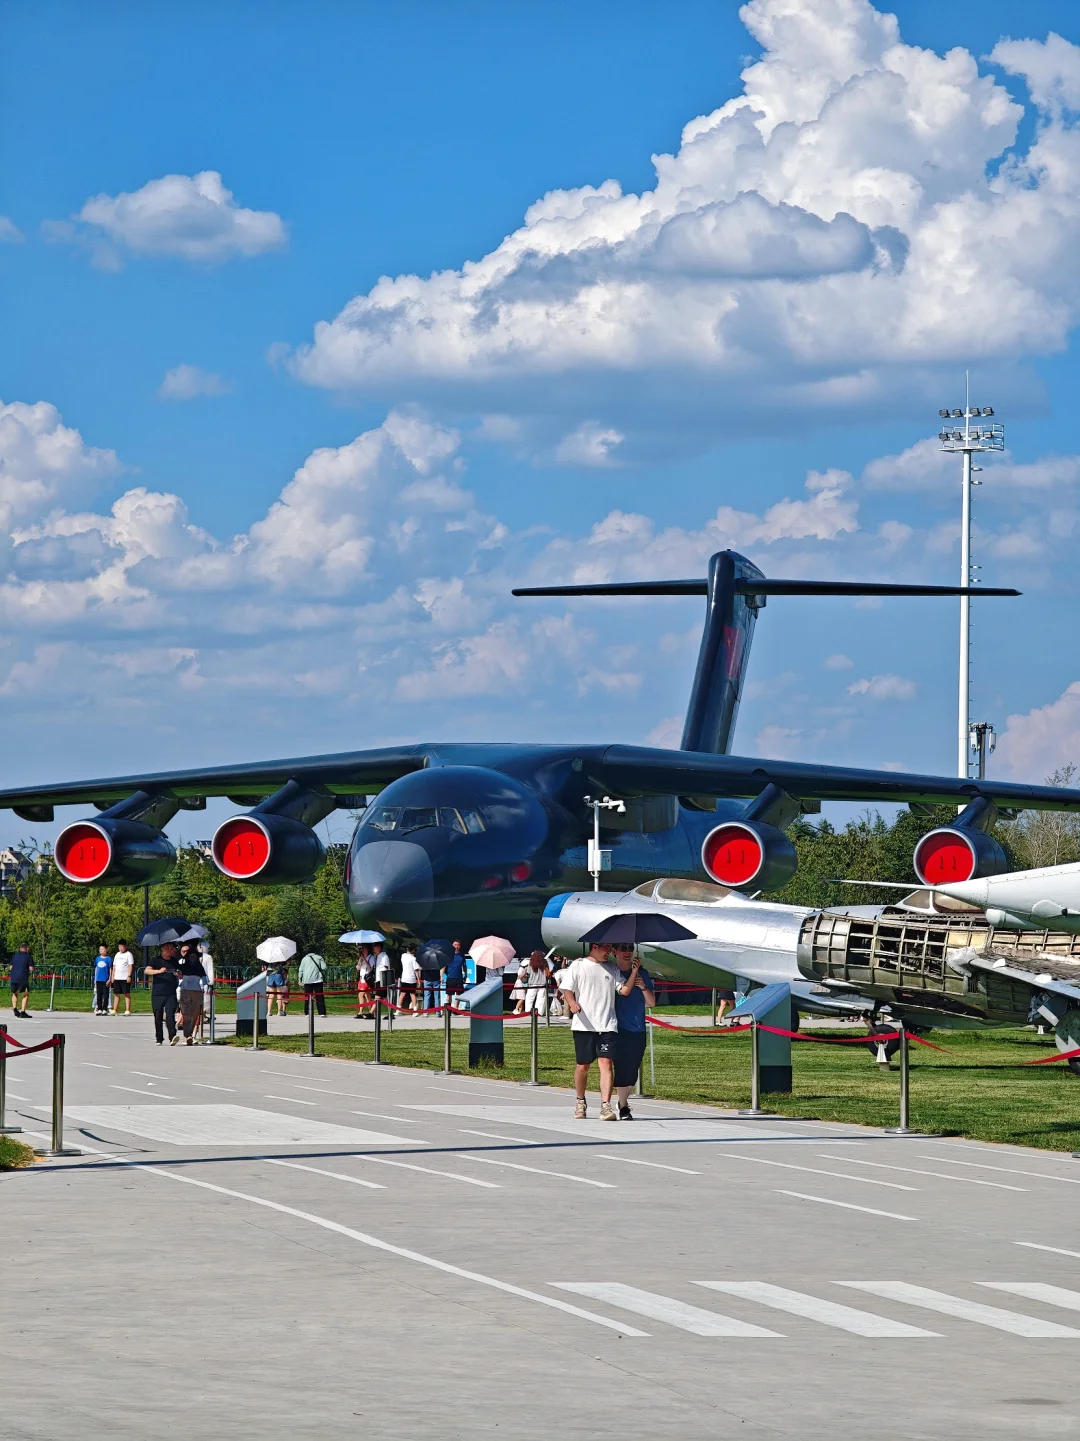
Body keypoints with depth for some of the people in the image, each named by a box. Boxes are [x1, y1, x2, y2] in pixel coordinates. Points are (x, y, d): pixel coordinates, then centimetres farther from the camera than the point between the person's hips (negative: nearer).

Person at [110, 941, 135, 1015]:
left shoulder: (128, 954, -2)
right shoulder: (117, 955, 17)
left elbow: (131, 965, -9)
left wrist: (129, 976, -17)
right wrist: (113, 976, 12)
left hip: (125, 978, -6)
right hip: (117, 978, 6)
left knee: (127, 994, -5)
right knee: (116, 994, 6)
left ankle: (128, 1010, -5)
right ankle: (115, 1010, 8)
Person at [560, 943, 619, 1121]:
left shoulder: (612, 969, 15)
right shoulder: (577, 966, 6)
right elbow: (567, 989, 1)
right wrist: (572, 1003, -19)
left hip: (607, 1025, 1)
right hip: (584, 1024, -1)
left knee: (606, 1063, -13)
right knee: (583, 1066, 6)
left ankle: (605, 1106, -18)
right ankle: (580, 1102, 28)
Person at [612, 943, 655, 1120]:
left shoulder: (642, 973, 12)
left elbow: (651, 1002, 11)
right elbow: (624, 990, -16)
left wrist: (643, 986, -6)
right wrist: (634, 971, -11)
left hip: (638, 1029, 4)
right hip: (620, 1028, -4)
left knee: (632, 1071, 7)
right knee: (621, 1068, -8)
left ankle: (624, 1101, 24)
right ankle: (623, 1107, -3)